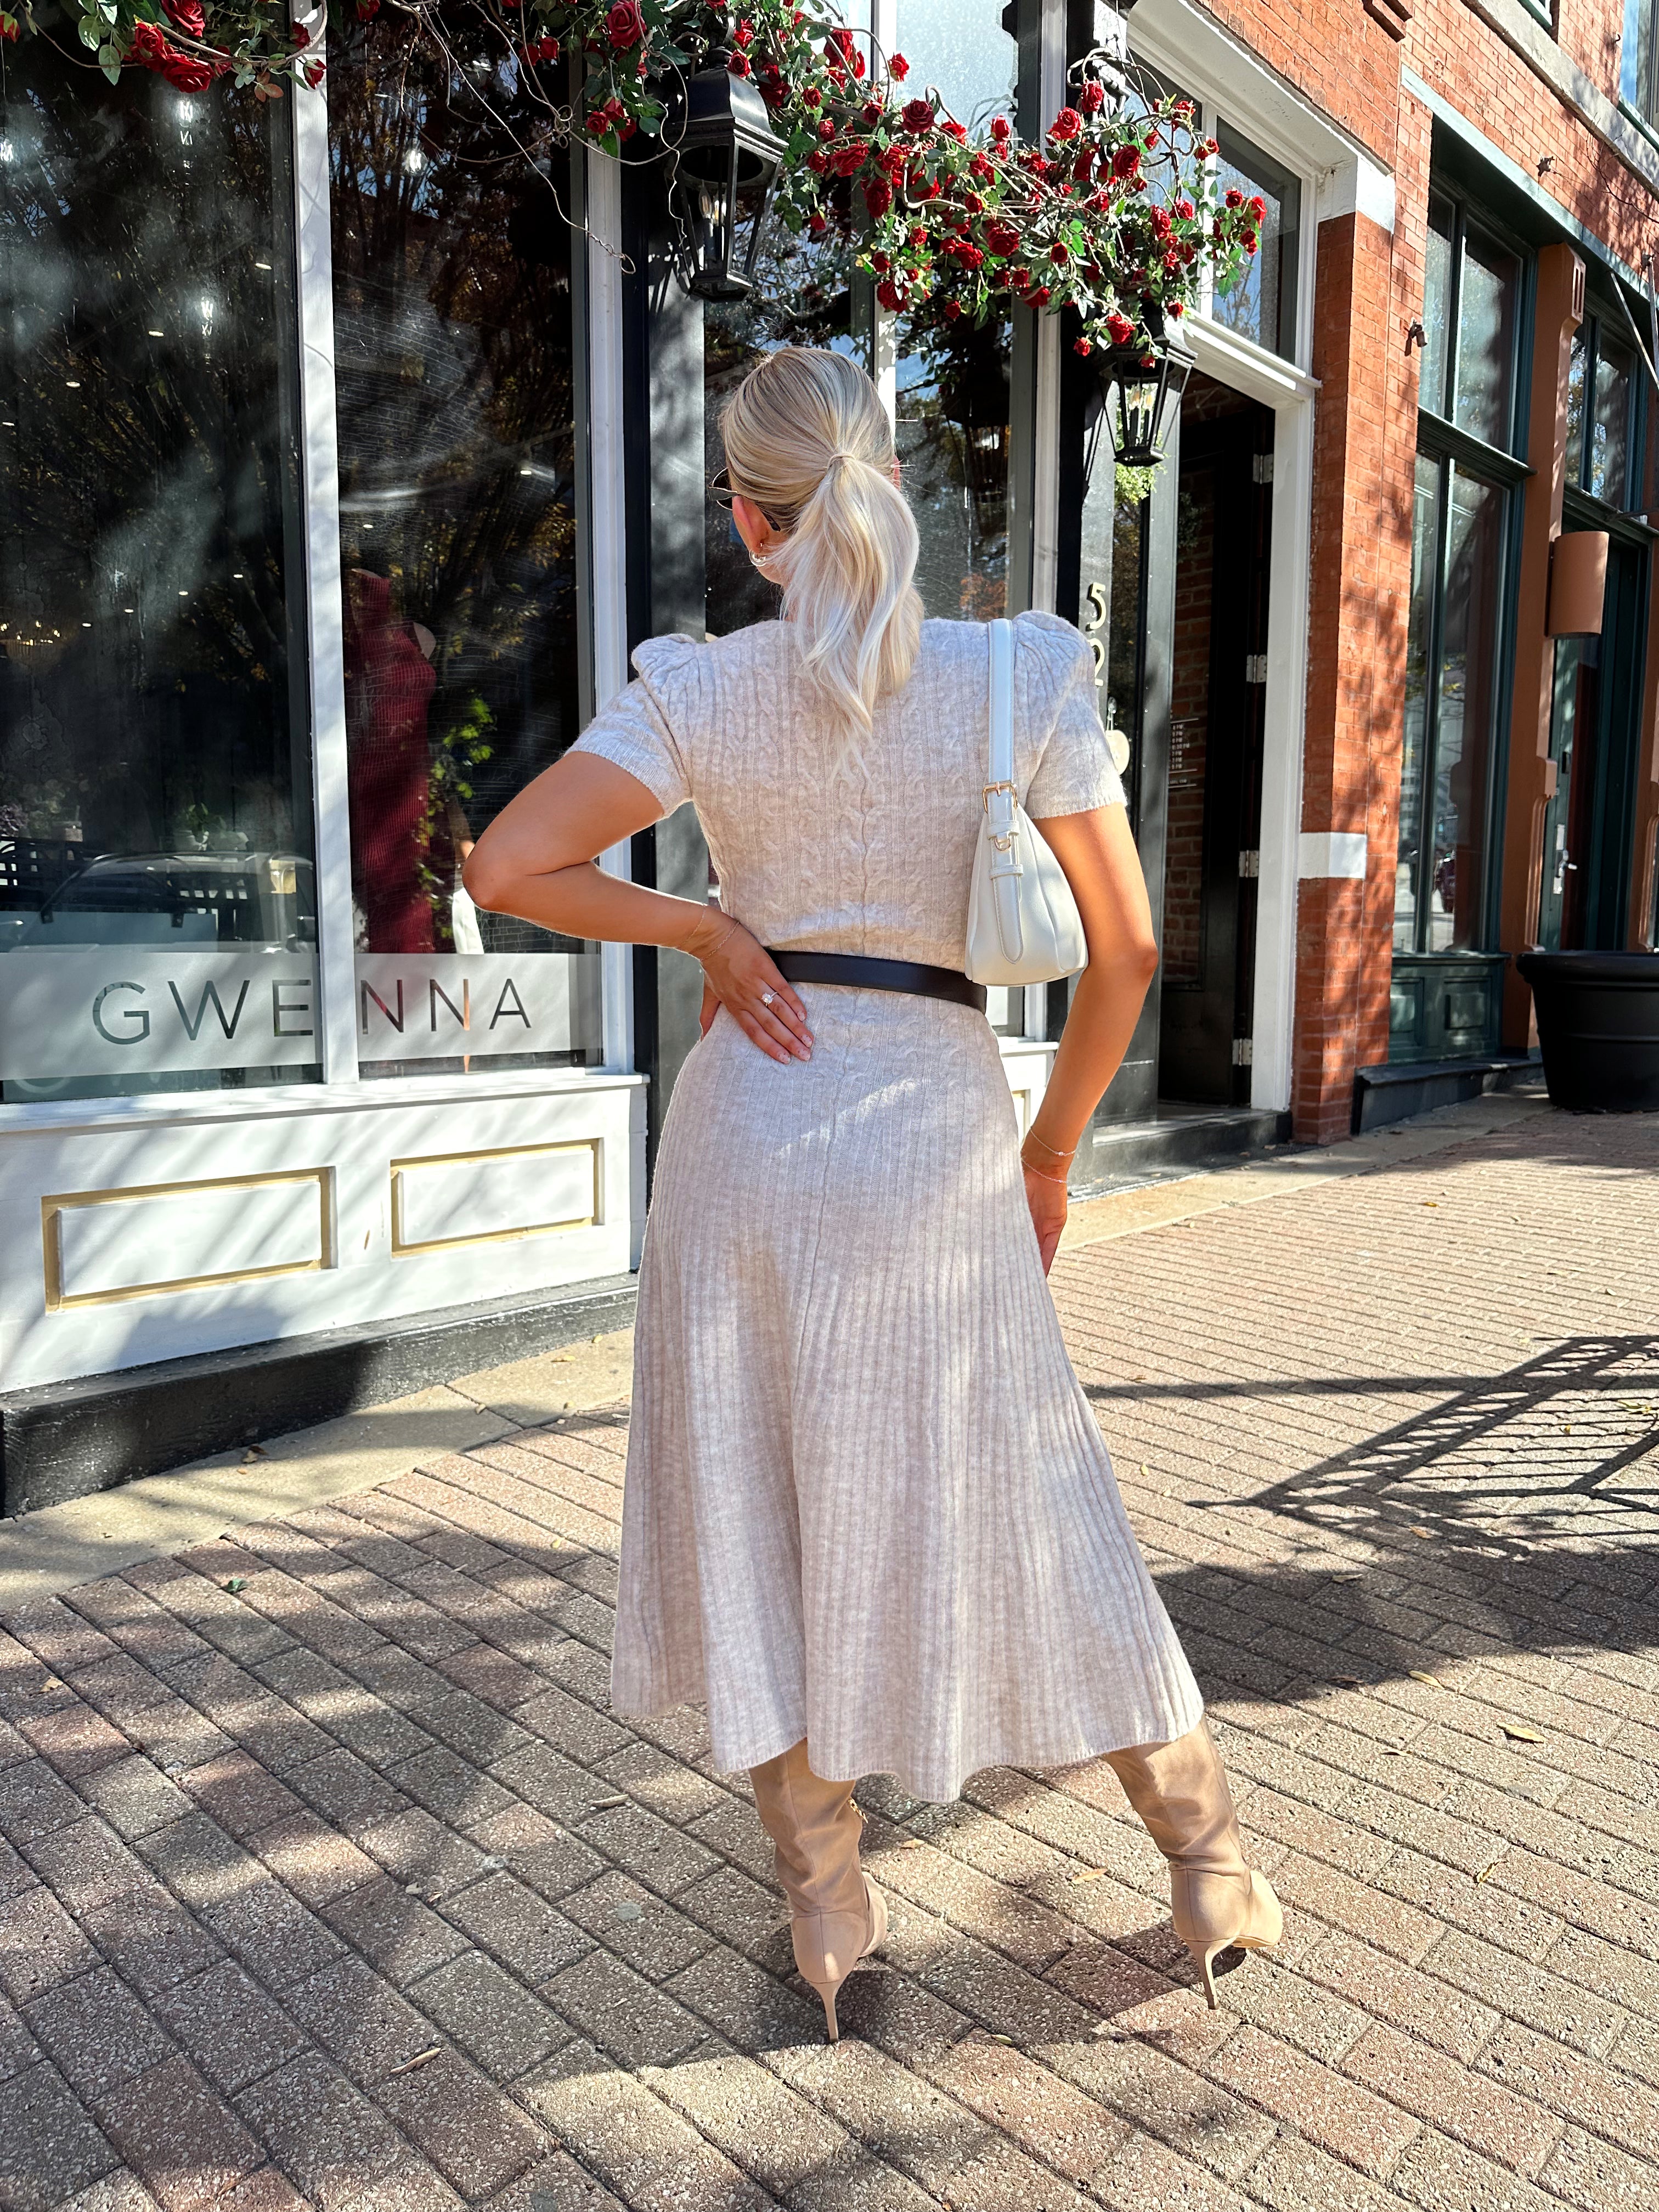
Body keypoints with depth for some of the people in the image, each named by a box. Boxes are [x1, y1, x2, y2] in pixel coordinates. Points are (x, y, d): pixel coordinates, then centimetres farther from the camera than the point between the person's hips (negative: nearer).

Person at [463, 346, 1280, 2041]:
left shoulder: (698, 693, -4)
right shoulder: (1021, 675, -5)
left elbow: (504, 867, -9)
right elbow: (1125, 952, -5)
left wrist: (702, 929, 1)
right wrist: (1053, 1147, 8)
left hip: (750, 1113, 1)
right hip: (933, 1114, 0)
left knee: (757, 1499, 14)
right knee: (1014, 1486, 14)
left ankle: (826, 1899, 29)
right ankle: (1208, 1858, 31)